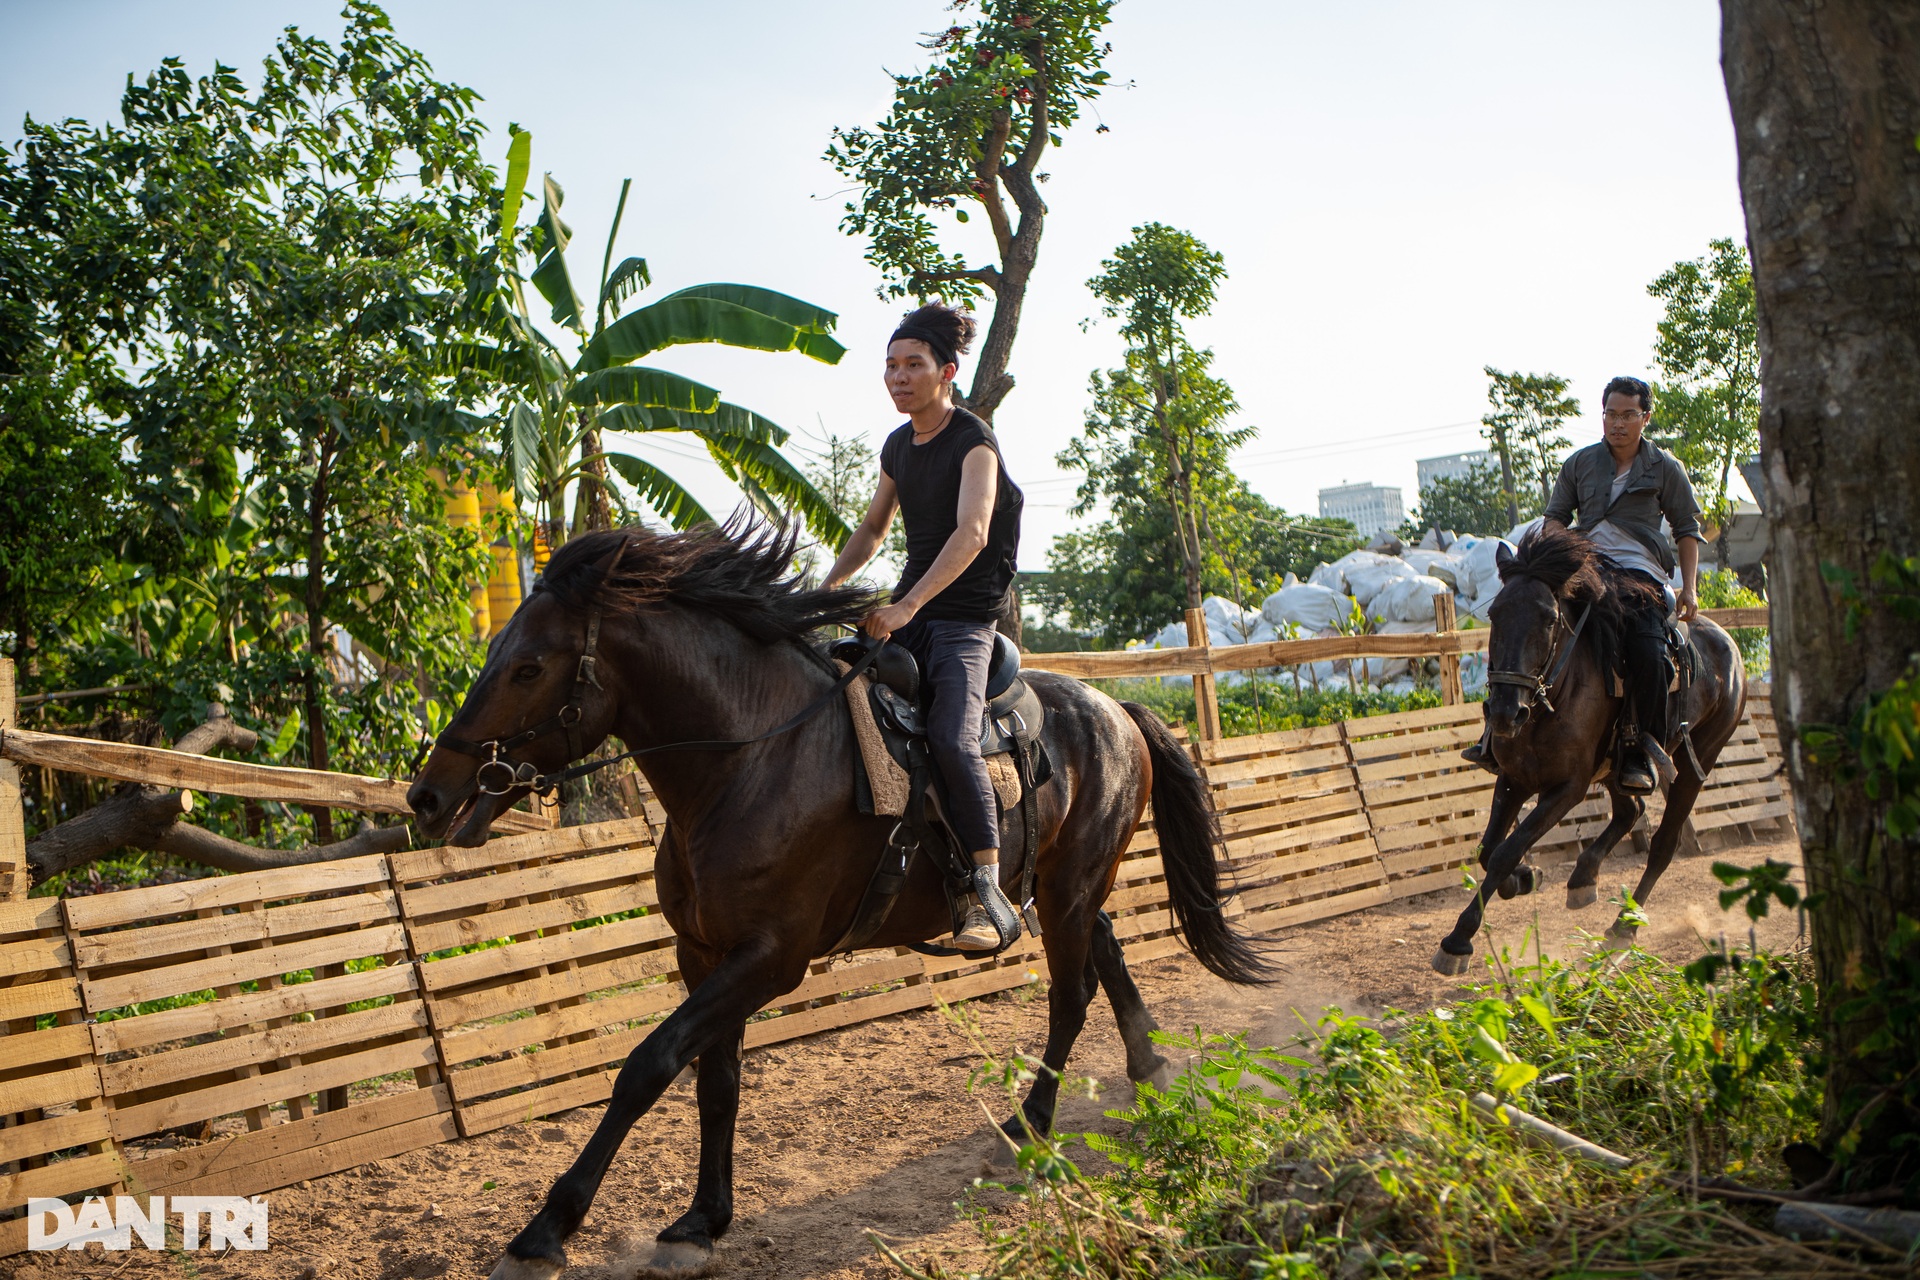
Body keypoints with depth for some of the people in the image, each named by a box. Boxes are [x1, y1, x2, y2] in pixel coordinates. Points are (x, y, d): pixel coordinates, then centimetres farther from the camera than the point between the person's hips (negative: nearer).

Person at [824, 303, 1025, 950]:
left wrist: (907, 606, -37)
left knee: (951, 738, -28)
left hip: (965, 619, -8)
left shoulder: (974, 442, -12)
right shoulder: (897, 447, 13)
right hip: (905, 613, 8)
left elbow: (972, 534, -28)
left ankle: (989, 900, -27)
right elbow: (872, 528, 25)